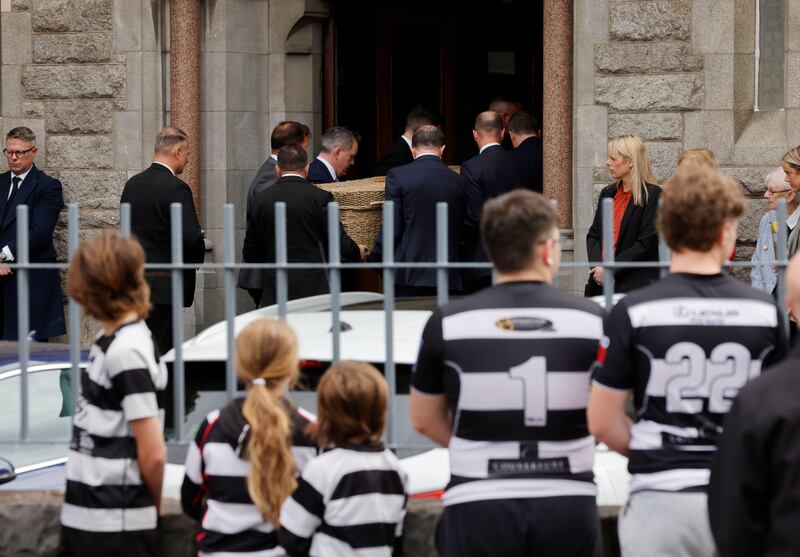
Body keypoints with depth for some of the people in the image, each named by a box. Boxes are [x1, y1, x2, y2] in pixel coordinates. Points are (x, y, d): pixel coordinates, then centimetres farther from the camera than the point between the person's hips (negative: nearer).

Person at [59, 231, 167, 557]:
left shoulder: (127, 351, -18)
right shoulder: (110, 339, 9)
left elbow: (153, 453, -19)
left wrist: (152, 506, -3)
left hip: (116, 526, -9)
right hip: (82, 517, 9)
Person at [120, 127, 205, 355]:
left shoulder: (132, 184, 10)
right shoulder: (176, 188, -14)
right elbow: (191, 237, -20)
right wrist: (196, 260, -1)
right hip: (164, 285, -8)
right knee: (160, 347, -5)